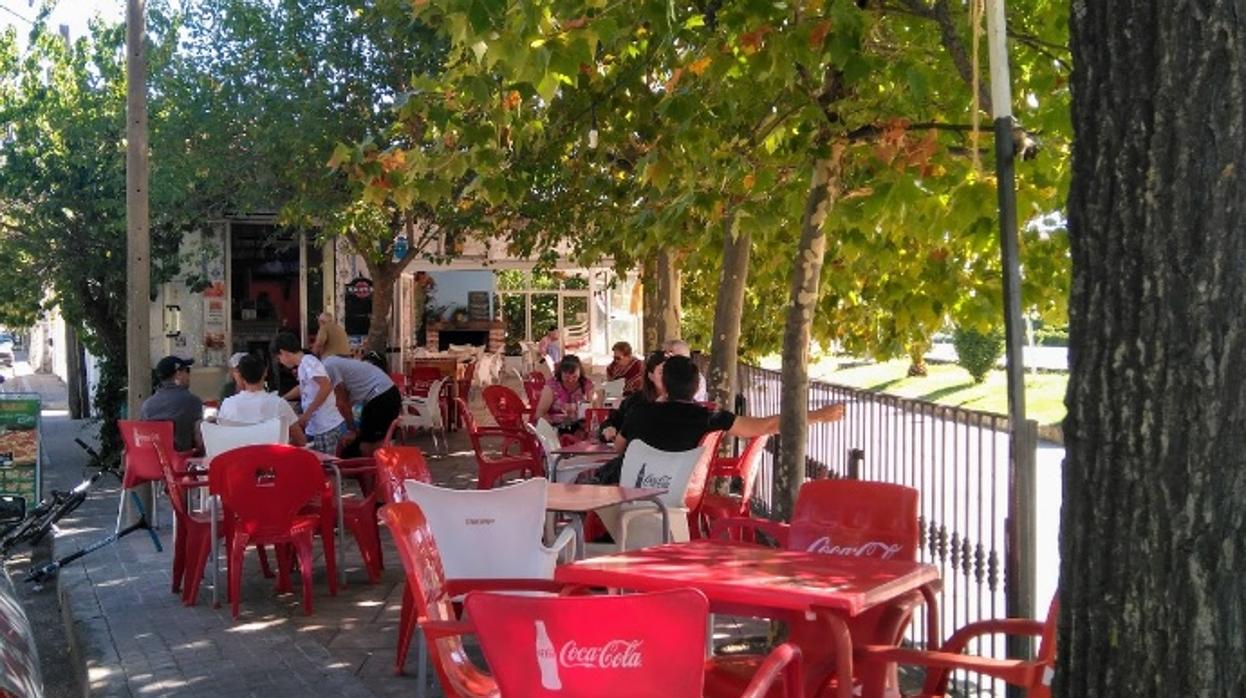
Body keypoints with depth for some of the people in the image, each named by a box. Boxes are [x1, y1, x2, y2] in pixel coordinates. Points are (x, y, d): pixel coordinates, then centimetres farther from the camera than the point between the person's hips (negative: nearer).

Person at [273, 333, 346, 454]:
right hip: (315, 428, 9)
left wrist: (306, 414, -21)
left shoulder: (308, 361, -12)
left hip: (326, 428, -9)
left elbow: (327, 387, -25)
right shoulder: (302, 365, 15)